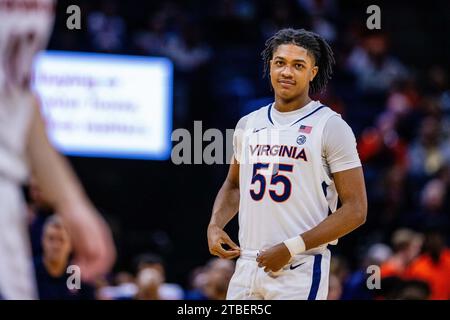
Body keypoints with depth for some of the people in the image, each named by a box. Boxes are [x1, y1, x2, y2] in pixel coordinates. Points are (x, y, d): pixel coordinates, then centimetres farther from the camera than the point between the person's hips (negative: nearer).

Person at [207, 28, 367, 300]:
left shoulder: (331, 127, -5)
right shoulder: (248, 125, 13)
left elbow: (356, 210, -9)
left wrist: (291, 248, -15)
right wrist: (215, 225, 7)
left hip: (301, 272, -5)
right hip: (247, 265, 5)